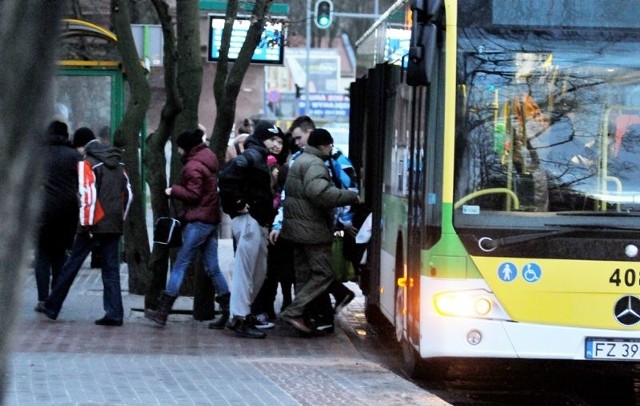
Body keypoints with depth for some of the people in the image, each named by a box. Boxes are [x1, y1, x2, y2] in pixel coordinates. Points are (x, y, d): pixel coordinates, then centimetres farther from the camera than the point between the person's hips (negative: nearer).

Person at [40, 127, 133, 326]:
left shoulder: (87, 163, -7)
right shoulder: (117, 163, 14)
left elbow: (87, 195, -16)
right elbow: (128, 193, 15)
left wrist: (86, 223, -13)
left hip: (94, 225, -6)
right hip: (114, 225, 6)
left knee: (72, 264, 4)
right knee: (111, 268, 6)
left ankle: (52, 306, 11)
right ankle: (114, 313, 0)